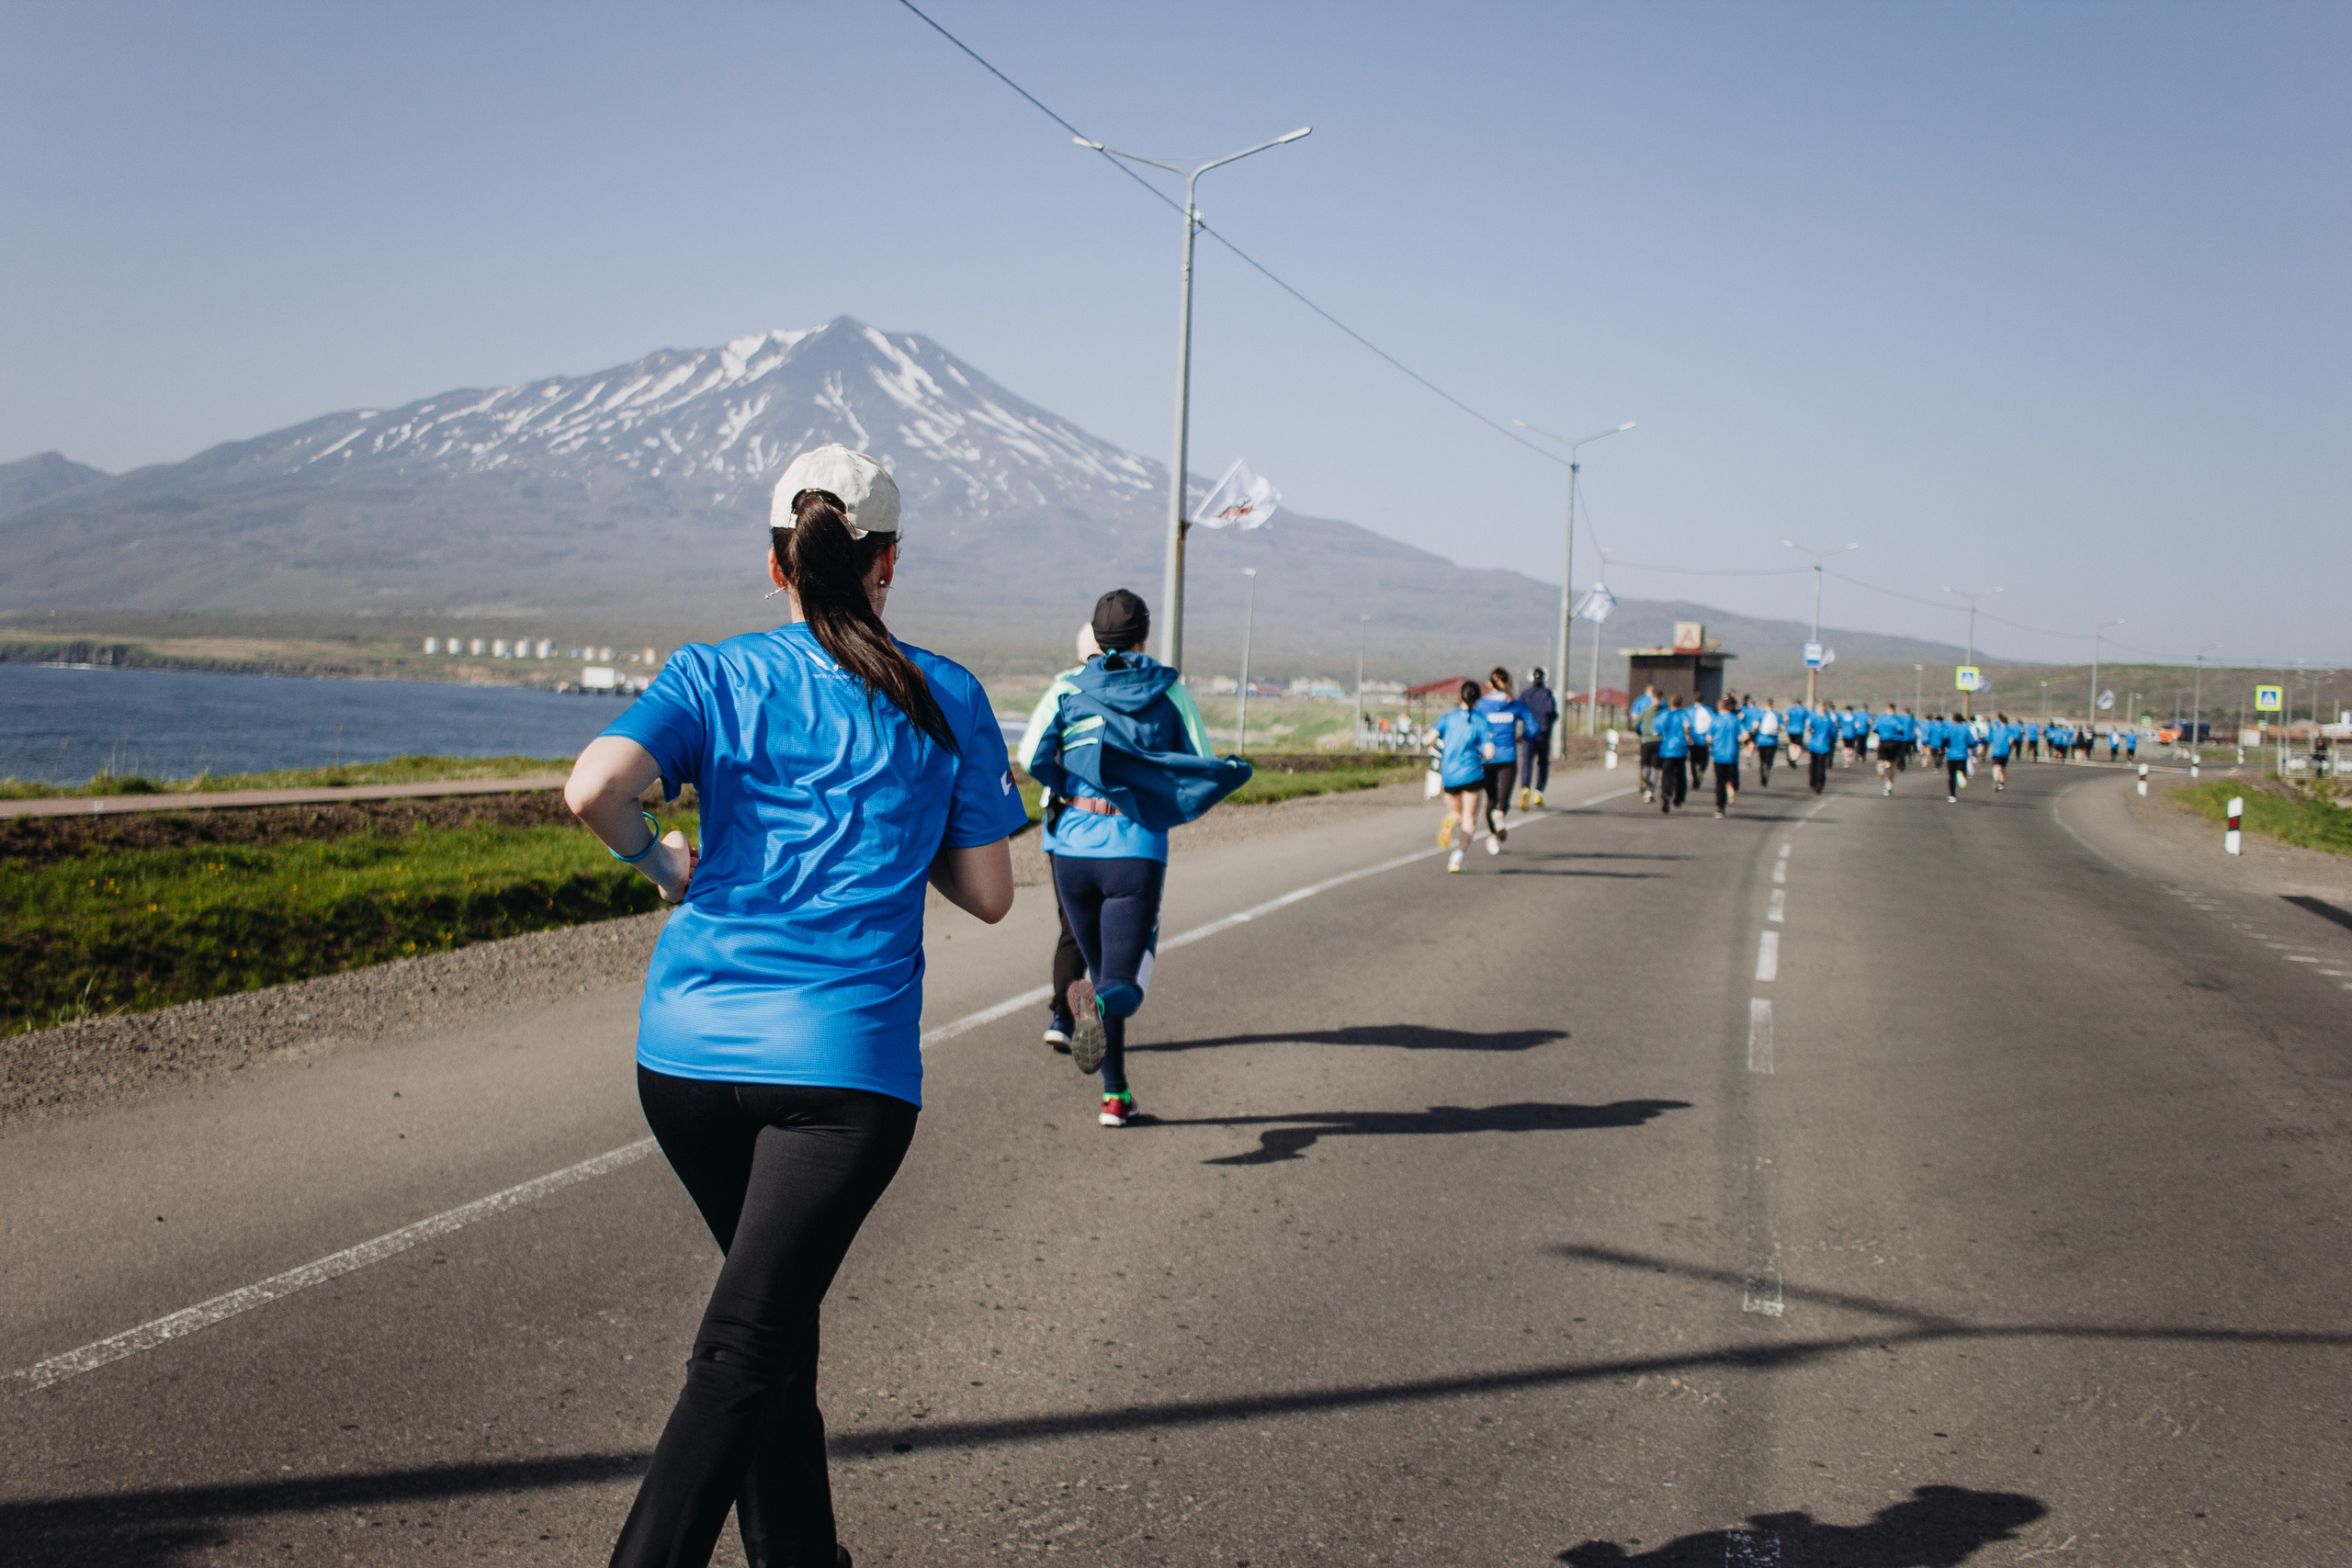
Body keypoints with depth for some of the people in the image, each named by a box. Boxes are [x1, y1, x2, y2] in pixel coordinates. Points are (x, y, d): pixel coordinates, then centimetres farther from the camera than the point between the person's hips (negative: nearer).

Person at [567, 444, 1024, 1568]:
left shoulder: (712, 675, 6)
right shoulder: (950, 701, 7)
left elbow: (594, 788, -13)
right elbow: (988, 894, 8)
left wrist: (658, 859, 6)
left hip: (687, 1052, 3)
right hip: (843, 1063, -3)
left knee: (777, 1306, 21)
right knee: (742, 1348, -6)